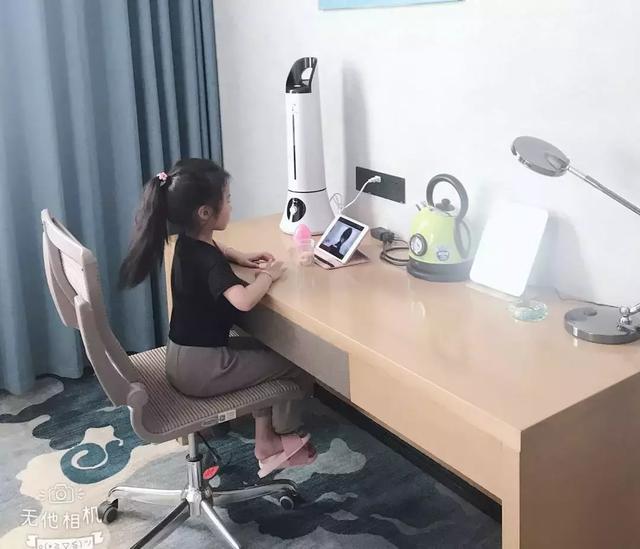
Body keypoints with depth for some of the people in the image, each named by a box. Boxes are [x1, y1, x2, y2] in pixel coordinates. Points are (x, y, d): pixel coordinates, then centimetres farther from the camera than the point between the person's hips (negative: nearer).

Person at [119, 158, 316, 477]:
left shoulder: (190, 242, 2)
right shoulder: (205, 260, -26)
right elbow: (244, 300, -44)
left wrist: (239, 258, 10)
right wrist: (268, 275, -24)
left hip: (186, 354, 9)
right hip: (200, 366, -9)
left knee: (264, 352, 26)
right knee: (295, 361, 6)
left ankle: (266, 438, 28)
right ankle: (284, 436, 31)